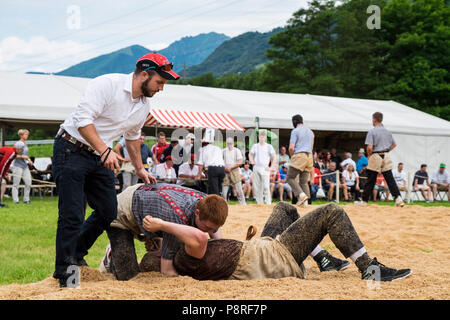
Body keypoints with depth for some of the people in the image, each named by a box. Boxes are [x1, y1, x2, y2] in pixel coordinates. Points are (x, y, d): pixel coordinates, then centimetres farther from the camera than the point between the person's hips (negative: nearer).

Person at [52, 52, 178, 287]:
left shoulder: (144, 106, 6)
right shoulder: (107, 84, -19)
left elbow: (132, 136, 23)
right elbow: (83, 120, -27)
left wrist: (139, 169, 26)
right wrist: (105, 150, -34)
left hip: (100, 158, 8)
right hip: (72, 151, -8)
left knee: (109, 212, 7)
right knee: (73, 214, -12)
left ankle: (76, 254, 26)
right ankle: (64, 270, 1)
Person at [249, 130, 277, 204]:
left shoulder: (269, 146, 5)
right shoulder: (255, 146, 13)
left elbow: (274, 157, 2)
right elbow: (250, 154, 24)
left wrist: (271, 168, -6)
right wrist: (252, 162, 5)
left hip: (265, 168, -3)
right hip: (256, 167, 3)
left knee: (266, 186, -14)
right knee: (257, 186, 1)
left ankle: (268, 203, -13)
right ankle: (259, 202, 8)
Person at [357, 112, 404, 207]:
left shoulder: (371, 132, -10)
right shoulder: (387, 131, 9)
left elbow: (369, 147, -18)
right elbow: (394, 144, 18)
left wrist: (369, 156, -1)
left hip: (376, 157, -5)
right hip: (386, 157, 5)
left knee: (370, 181, 2)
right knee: (390, 180, 3)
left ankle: (364, 201, 10)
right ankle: (398, 198, -7)